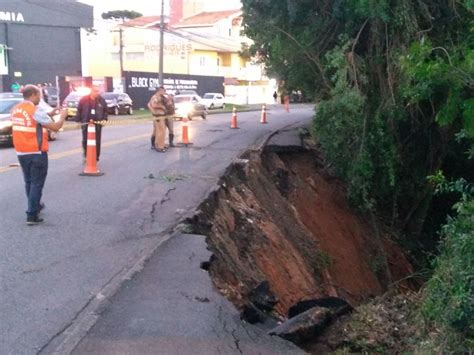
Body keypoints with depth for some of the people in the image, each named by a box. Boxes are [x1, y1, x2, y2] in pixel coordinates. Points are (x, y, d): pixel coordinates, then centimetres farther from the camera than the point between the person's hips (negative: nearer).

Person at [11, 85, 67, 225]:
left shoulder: (16, 109, 6)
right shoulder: (36, 110, -17)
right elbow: (55, 127, -16)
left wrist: (49, 114, 13)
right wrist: (63, 116, 2)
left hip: (21, 152, 7)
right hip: (36, 153, -7)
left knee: (29, 182, 21)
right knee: (36, 183, 0)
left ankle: (35, 206, 39)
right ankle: (32, 215, -2)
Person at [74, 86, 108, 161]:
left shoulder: (101, 100, 2)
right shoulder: (84, 100, -3)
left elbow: (105, 111, 11)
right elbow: (79, 111, 3)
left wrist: (104, 119, 0)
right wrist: (77, 121, 1)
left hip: (97, 124, 1)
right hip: (86, 124, -1)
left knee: (97, 142, 3)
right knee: (85, 141, 2)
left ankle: (96, 159, 12)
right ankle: (86, 156, 22)